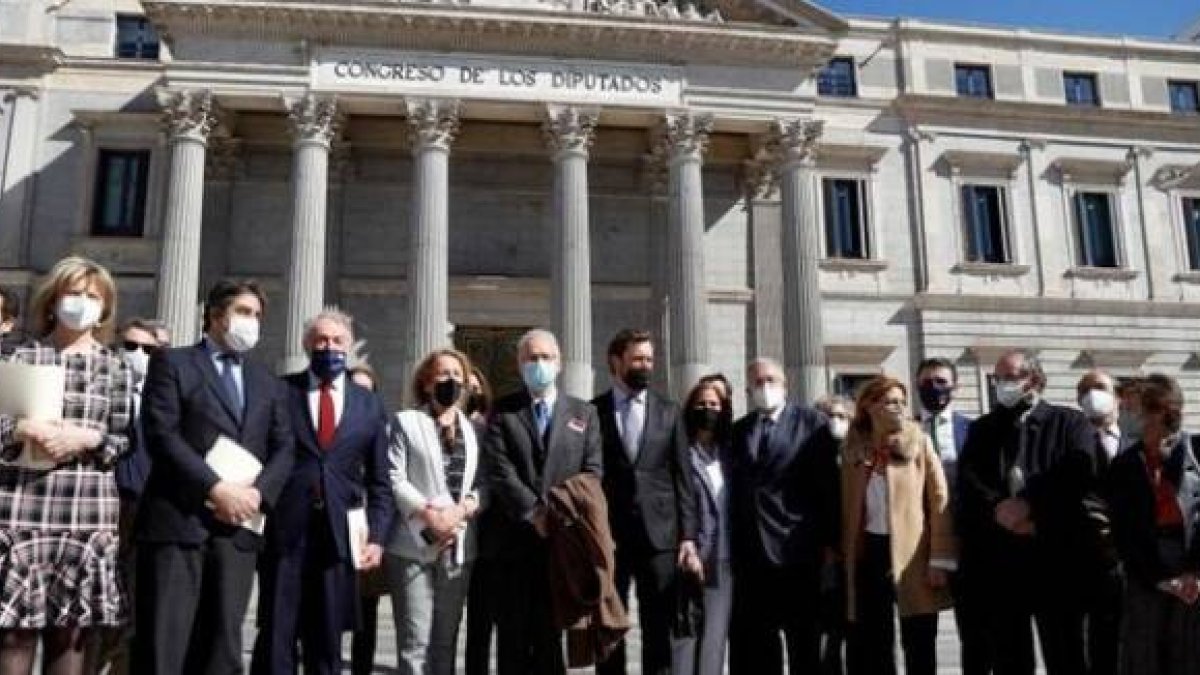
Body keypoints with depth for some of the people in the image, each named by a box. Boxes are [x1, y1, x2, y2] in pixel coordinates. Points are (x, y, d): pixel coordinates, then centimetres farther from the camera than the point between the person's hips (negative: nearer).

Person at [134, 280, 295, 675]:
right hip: (178, 519, -4)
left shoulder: (269, 383, 20)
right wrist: (217, 488, -15)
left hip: (238, 525, 4)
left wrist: (258, 492, -8)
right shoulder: (172, 363, 6)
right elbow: (161, 434, -7)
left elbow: (284, 449, 11)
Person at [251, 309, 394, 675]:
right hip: (283, 530, -2)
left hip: (340, 534, 2)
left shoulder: (369, 405, 9)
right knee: (275, 640, 3)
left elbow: (379, 483, 9)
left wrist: (377, 537, 0)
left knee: (327, 644, 11)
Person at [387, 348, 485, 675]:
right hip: (414, 543, -3)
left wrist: (462, 510, -12)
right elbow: (394, 477, -4)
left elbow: (483, 482, 7)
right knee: (415, 641, -3)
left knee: (446, 640, 10)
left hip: (458, 546, 3)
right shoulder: (406, 421, 7)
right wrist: (428, 513, -16)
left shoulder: (474, 427, 14)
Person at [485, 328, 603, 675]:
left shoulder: (584, 413, 11)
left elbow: (593, 471, 3)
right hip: (516, 537, -1)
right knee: (514, 632, 5)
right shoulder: (502, 412, 6)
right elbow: (500, 471, -6)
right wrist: (535, 513, -16)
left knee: (552, 630, 7)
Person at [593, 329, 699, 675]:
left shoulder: (669, 412, 8)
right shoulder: (592, 411, 2)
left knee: (659, 630, 7)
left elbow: (682, 477, 5)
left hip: (659, 534, 1)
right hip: (608, 534, -1)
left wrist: (688, 536, -1)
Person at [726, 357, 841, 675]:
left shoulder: (813, 423, 0)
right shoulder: (738, 430, 11)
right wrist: (733, 545, 4)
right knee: (753, 648, 10)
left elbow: (830, 485, -3)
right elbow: (734, 488, 8)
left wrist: (830, 542, -7)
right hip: (749, 556, 4)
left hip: (798, 553, -3)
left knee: (805, 644, 8)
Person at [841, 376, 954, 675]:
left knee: (919, 646, 5)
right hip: (868, 552, 3)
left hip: (912, 553, -2)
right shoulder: (853, 450, 7)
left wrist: (940, 559, -11)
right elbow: (846, 508, 10)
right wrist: (843, 556, 4)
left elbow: (939, 501, -5)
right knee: (871, 646, 9)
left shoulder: (919, 443, 0)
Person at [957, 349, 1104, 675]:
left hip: (1056, 558, -3)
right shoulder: (981, 429, 13)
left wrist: (1029, 505, -16)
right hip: (998, 559, 3)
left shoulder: (1071, 423, 4)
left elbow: (1078, 479, -12)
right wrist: (998, 509, -17)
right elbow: (968, 482, -1)